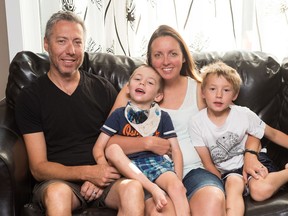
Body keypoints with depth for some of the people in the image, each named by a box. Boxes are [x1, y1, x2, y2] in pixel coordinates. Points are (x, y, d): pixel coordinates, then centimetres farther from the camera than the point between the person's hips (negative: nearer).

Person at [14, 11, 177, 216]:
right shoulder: (30, 97, 1)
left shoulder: (103, 88, 8)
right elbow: (38, 168, -3)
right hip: (58, 180, -1)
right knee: (57, 193, -37)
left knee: (133, 187, -31)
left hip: (102, 180, 2)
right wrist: (87, 172, -18)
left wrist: (100, 176, -10)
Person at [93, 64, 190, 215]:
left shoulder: (163, 117, 12)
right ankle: (153, 188, -32)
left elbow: (175, 150, 8)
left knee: (177, 187, -29)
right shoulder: (119, 115, 8)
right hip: (128, 168, 1)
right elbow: (98, 148, 3)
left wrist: (178, 180, -7)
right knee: (112, 149, -26)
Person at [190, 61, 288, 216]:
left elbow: (273, 134, 3)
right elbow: (207, 163, -6)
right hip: (227, 172, 0)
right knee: (233, 183, -34)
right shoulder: (196, 123, -12)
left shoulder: (244, 115, -12)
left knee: (260, 190, -29)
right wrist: (225, 184, -17)